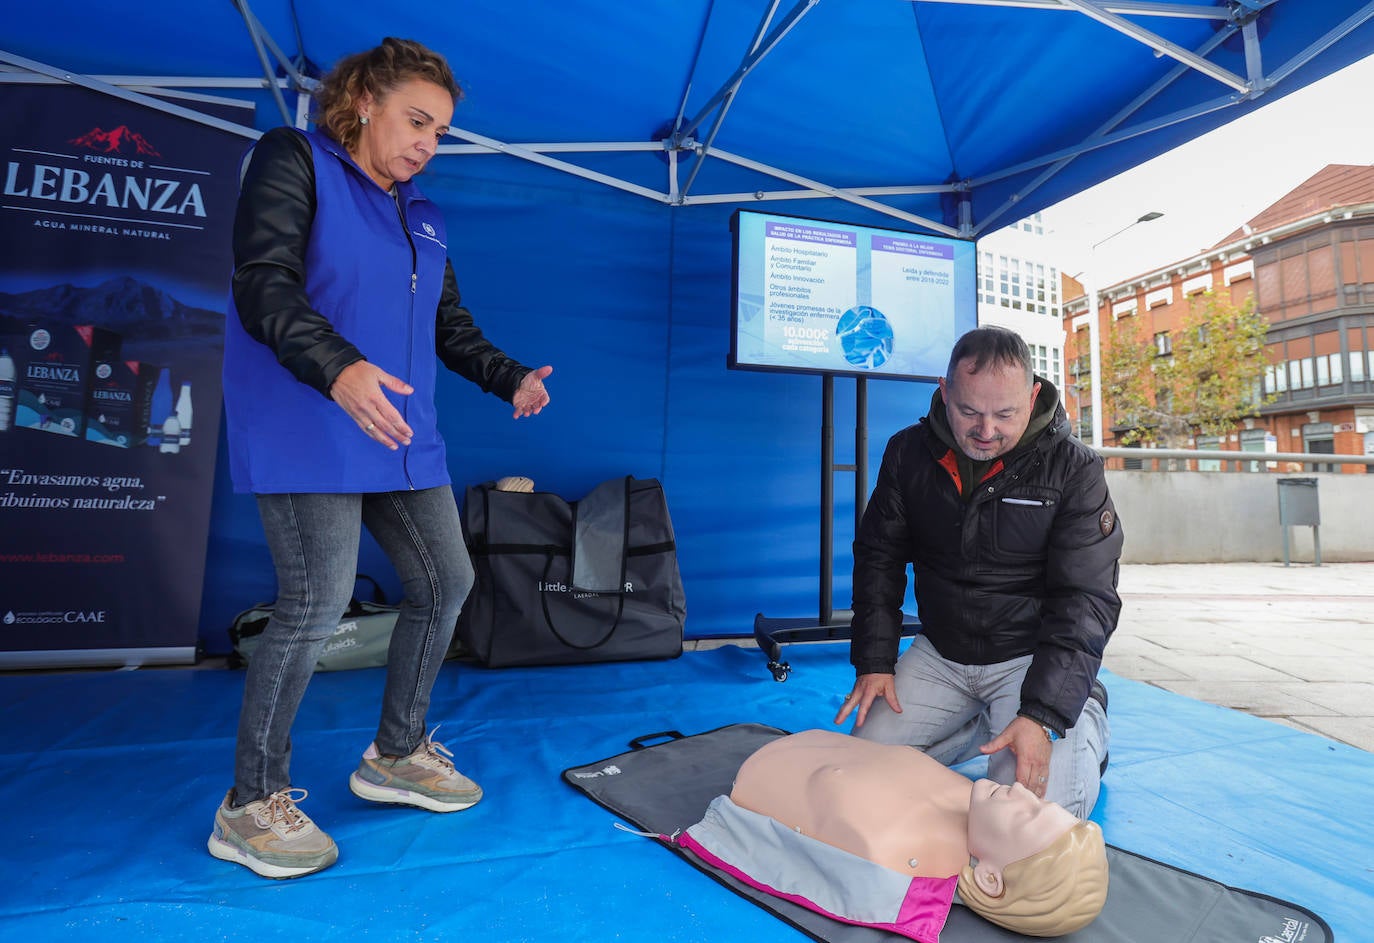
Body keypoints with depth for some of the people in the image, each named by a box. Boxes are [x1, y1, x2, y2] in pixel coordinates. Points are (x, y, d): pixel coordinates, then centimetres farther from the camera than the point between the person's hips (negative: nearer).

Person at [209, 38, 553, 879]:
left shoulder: (421, 213, 20)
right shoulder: (294, 161, 0)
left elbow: (450, 326, 20)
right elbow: (264, 284, -14)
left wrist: (511, 379, 4)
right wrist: (338, 368, -31)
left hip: (403, 436, 8)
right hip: (307, 433, -7)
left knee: (446, 582, 7)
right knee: (318, 604, -11)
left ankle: (397, 754, 26)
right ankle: (250, 805, 12)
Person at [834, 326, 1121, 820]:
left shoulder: (1074, 469, -14)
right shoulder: (908, 452, -5)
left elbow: (1086, 600, -17)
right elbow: (878, 557, 2)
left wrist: (1042, 716, -27)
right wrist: (874, 662, -6)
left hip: (1032, 657, -3)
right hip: (939, 654, 4)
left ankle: (1086, 726, 14)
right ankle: (987, 722, 16)